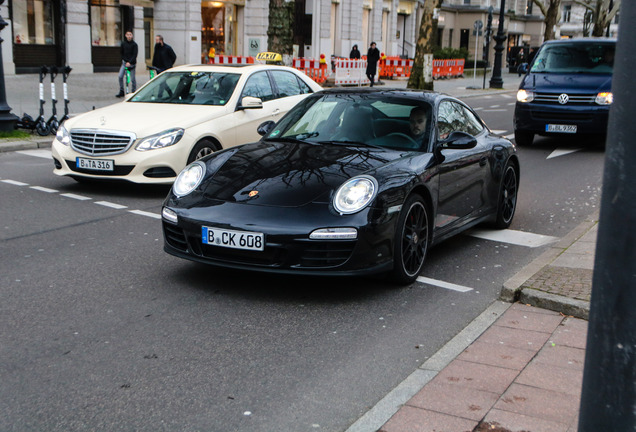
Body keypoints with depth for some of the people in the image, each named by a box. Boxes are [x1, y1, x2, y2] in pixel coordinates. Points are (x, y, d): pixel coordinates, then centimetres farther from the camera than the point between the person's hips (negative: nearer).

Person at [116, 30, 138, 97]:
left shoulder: (134, 44, -5)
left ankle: (134, 92, 12)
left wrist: (129, 62, -21)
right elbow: (121, 52, 14)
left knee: (133, 79, -1)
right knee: (120, 76, -9)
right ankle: (121, 92, 0)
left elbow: (135, 55, -12)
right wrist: (124, 59, 1)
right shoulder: (123, 43, 6)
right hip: (124, 62, 3)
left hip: (131, 64, -3)